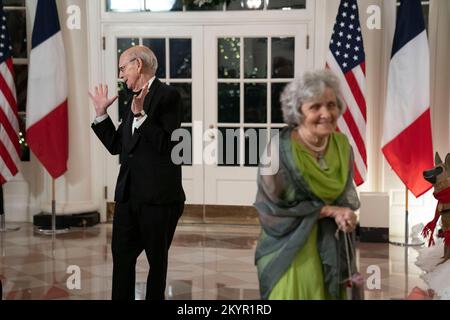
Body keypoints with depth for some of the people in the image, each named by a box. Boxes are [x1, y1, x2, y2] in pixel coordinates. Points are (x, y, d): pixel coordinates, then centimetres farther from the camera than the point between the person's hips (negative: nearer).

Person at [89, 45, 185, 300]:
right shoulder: (136, 99, 15)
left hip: (158, 197, -7)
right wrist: (101, 113, 12)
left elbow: (166, 145, -18)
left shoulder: (168, 95, -8)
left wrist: (141, 114, -23)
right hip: (129, 194, 7)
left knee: (157, 260, 8)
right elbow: (116, 146, 18)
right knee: (121, 257, 9)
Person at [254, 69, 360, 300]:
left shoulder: (342, 145, -2)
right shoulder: (280, 149, -18)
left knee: (334, 294, 11)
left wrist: (345, 215, -14)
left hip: (334, 246, 5)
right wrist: (328, 211, -16)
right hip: (292, 249, -5)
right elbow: (273, 210, -14)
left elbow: (347, 192, 10)